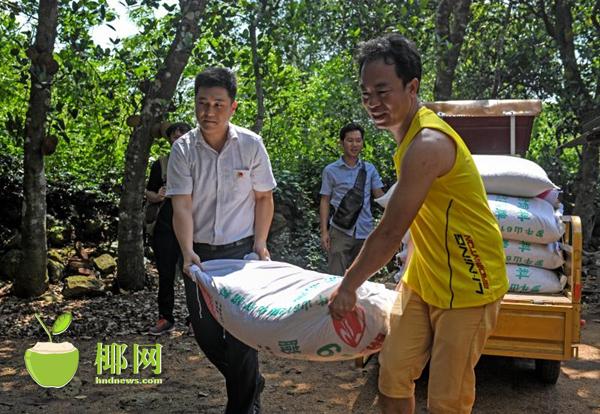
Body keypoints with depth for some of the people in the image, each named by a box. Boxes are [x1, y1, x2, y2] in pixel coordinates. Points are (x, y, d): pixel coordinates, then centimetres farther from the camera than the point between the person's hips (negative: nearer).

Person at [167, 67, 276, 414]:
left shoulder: (251, 145, -7)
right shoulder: (183, 149, -7)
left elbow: (264, 198, 2)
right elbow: (182, 206, -11)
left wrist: (260, 244, -7)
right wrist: (188, 252, -24)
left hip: (241, 250, -2)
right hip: (199, 253, 2)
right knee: (206, 332, 9)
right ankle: (252, 382, 35)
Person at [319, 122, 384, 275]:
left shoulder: (370, 169, 9)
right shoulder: (331, 170, 3)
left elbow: (380, 196, 4)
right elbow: (325, 201, 4)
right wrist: (324, 231, -4)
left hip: (365, 232, 2)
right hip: (340, 231, -2)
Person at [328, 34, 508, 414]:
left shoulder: (427, 144, -25)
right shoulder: (410, 134, 7)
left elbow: (390, 232, -21)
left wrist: (348, 287, -9)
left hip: (466, 286, -9)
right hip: (422, 279, 9)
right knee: (392, 376, 10)